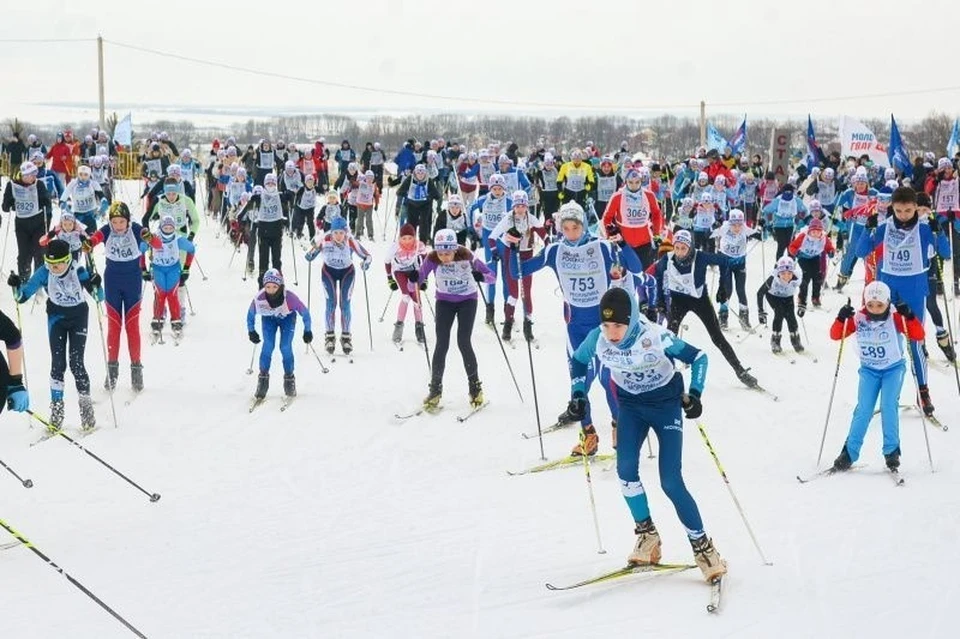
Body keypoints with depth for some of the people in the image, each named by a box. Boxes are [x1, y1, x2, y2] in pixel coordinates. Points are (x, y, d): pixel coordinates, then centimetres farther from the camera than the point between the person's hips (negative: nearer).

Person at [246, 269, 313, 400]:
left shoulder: (289, 297, -39)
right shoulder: (259, 298, -35)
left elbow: (304, 312, -21)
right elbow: (251, 314, -11)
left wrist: (307, 330, -13)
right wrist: (251, 331, -4)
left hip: (287, 317, -1)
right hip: (268, 319, 1)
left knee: (285, 347, -13)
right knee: (268, 345, -16)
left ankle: (289, 378, 8)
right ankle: (263, 378, 1)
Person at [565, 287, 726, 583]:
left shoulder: (656, 337, -28)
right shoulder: (597, 339, -16)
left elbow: (698, 357, -16)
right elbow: (577, 362, 6)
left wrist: (694, 393, -27)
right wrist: (578, 394, -5)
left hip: (666, 405, -4)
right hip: (631, 406, 4)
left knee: (671, 482, -11)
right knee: (625, 469, -16)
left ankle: (702, 546, 2)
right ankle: (646, 535, 4)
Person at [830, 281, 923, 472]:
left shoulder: (895, 318, -17)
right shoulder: (858, 319, -12)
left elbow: (919, 335, -20)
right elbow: (835, 335, -11)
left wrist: (909, 316, -36)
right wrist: (841, 319, -30)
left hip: (893, 369, -1)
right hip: (869, 370, 2)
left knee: (888, 407, -16)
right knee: (863, 410, -7)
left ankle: (892, 451, -5)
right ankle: (849, 453, -1)